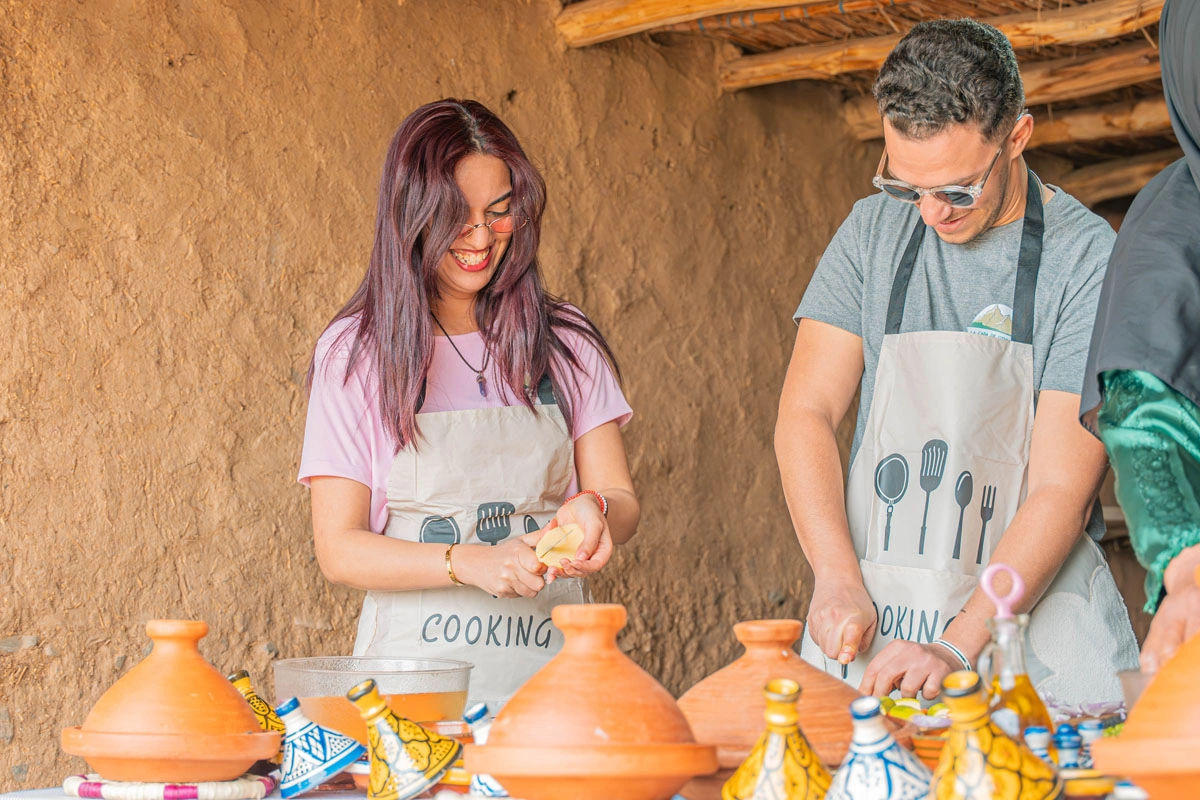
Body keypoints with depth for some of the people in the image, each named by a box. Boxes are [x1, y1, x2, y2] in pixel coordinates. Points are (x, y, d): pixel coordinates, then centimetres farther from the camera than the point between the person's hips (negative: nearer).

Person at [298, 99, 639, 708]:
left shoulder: (565, 344, 11)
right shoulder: (356, 352, 3)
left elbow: (621, 499, 11)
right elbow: (339, 549, 0)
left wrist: (593, 511, -12)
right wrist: (468, 562, -15)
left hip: (551, 666, 2)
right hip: (417, 664, -2)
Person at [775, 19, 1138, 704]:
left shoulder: (1090, 259, -8)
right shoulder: (874, 232, 6)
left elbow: (1062, 493, -12)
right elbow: (806, 414, 2)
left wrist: (959, 647, -23)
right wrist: (838, 580, -14)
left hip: (1031, 614, -3)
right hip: (870, 614, 3)